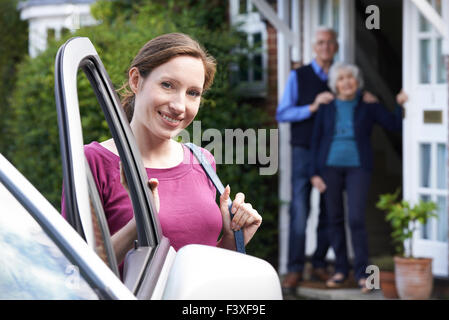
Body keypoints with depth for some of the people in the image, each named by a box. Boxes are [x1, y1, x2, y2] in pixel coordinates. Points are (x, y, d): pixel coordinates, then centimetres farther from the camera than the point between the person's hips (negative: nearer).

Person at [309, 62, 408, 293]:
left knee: (356, 219, -12)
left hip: (358, 168, -2)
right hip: (330, 167, 2)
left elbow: (395, 125, 0)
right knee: (335, 219, 4)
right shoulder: (326, 109, 6)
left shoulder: (368, 107, 4)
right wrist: (314, 173, -2)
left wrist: (400, 104, -16)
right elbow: (316, 141, 6)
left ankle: (361, 272, -4)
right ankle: (341, 269, 15)